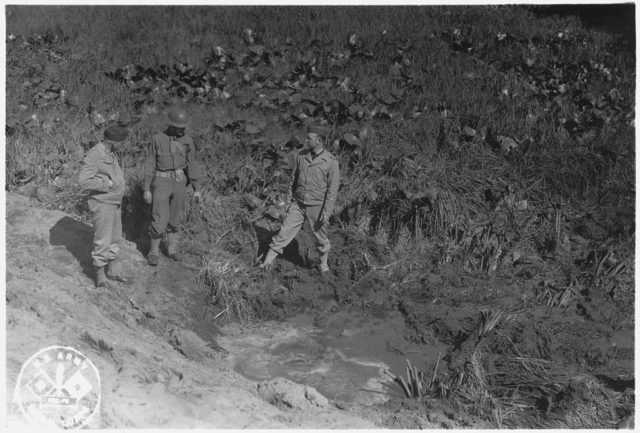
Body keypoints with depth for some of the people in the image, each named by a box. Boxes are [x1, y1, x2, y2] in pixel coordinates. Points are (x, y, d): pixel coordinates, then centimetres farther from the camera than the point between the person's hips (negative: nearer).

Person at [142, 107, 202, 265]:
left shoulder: (187, 140, -2)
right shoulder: (157, 139, -9)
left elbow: (192, 164, 0)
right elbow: (149, 165, -6)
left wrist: (197, 189, -3)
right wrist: (146, 189, -8)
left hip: (179, 183, 3)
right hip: (161, 183, -3)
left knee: (174, 218, 13)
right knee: (159, 221, -5)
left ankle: (172, 249, 29)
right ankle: (154, 251, 15)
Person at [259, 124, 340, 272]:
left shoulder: (331, 162, -15)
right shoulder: (301, 155, -1)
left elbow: (332, 190, -13)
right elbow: (293, 179, 9)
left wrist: (326, 214, -15)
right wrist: (289, 200, 10)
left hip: (317, 207, -3)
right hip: (297, 204, 3)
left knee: (321, 238, 13)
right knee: (284, 233, 2)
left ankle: (323, 263, 36)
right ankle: (267, 262, 8)